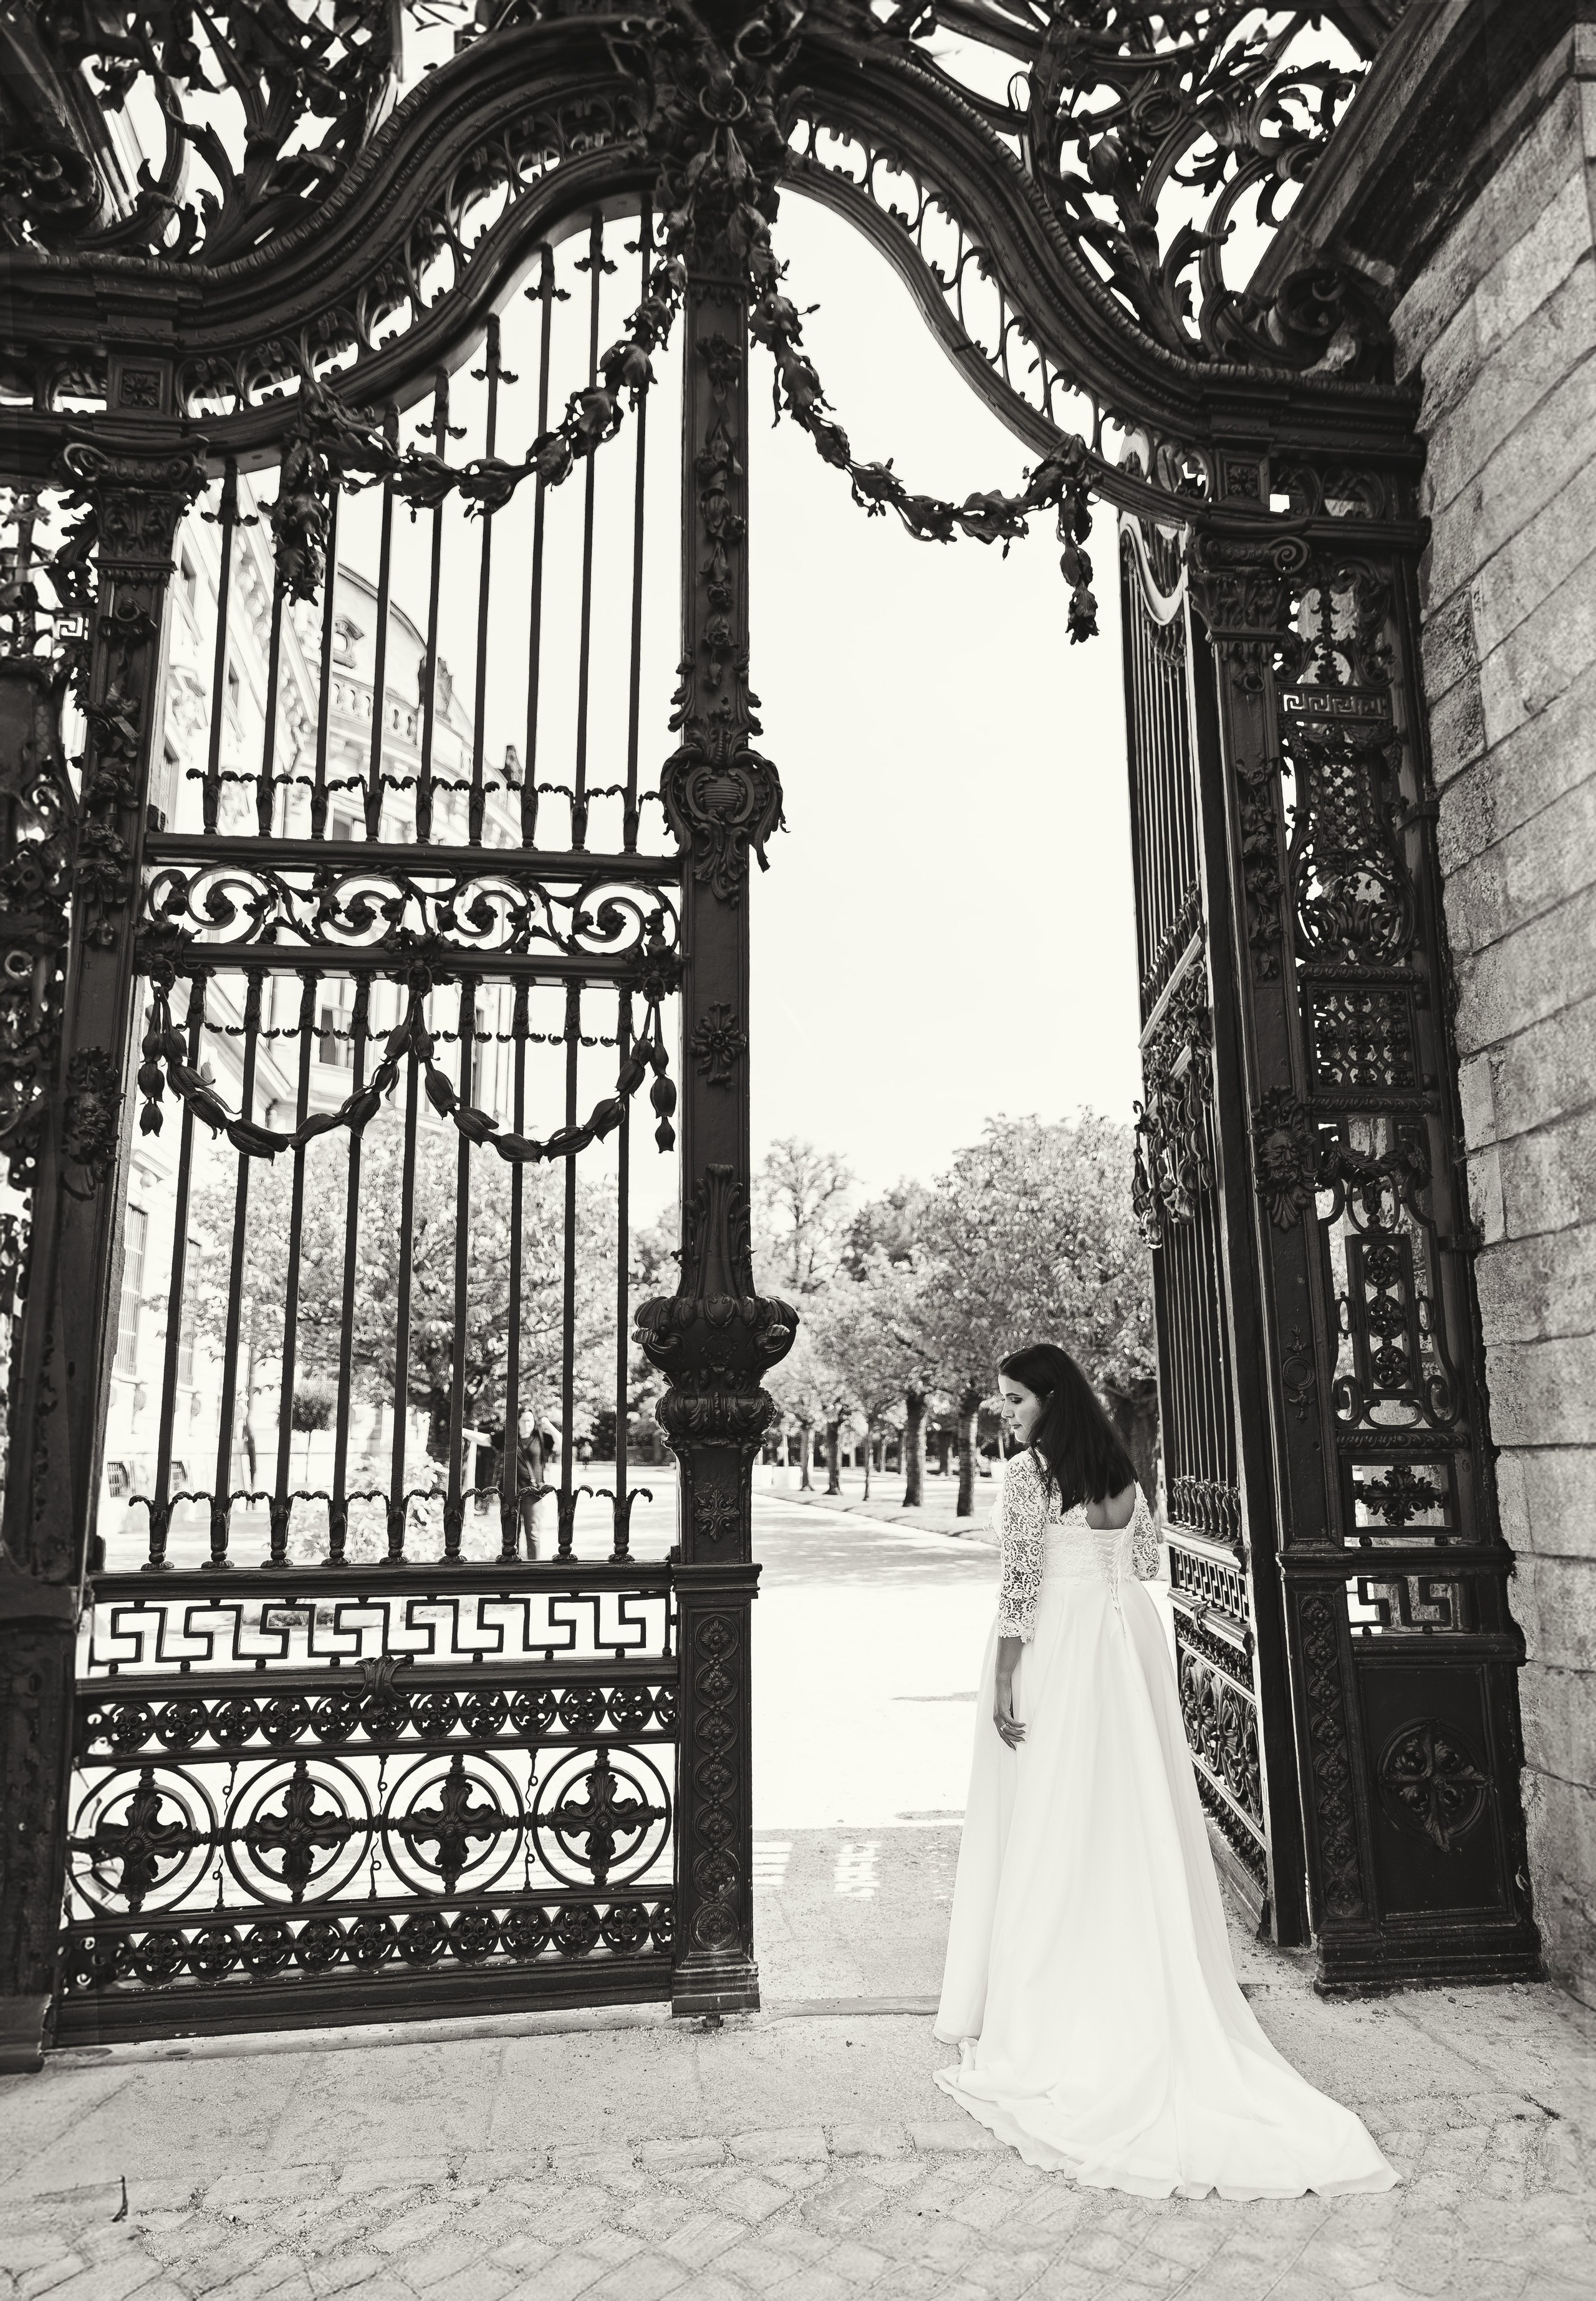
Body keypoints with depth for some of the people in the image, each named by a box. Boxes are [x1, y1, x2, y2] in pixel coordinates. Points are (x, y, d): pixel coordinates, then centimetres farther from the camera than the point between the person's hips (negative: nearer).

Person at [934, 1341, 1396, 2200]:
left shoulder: (1029, 1470, -12)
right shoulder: (1122, 1470, 8)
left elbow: (1022, 1579, -17)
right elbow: (1144, 1558, 16)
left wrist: (1003, 1679, -14)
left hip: (1058, 1643, -7)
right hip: (1130, 1633, 7)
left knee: (1051, 1826, 2)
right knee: (1134, 1820, 13)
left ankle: (1046, 2021, 11)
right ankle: (1155, 2010, 23)